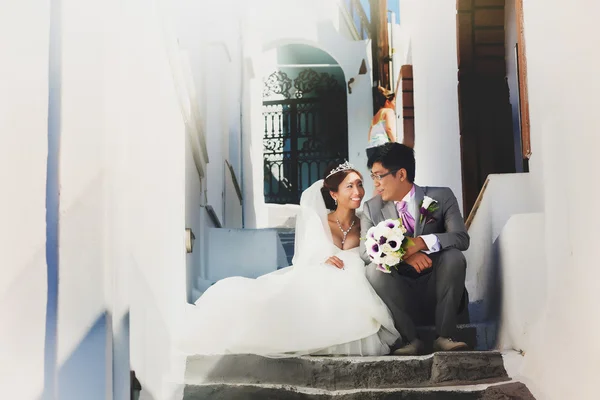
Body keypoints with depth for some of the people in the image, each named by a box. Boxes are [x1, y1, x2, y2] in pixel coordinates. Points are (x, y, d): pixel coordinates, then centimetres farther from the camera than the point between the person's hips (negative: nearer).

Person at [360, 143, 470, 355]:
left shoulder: (441, 197, -2)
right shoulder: (372, 208, 3)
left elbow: (462, 238, -14)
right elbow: (365, 252, -8)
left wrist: (421, 242, -31)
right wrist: (403, 255, -27)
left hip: (436, 291, -1)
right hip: (401, 296, 1)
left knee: (453, 256, -28)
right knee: (374, 269, -27)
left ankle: (444, 336, -18)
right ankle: (410, 339, -17)